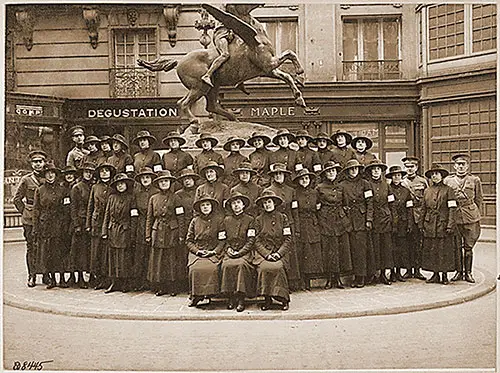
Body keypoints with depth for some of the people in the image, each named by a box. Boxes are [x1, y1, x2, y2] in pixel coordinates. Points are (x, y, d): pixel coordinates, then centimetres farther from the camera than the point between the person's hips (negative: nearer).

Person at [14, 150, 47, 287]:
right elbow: (17, 199, 8)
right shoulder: (26, 180, 3)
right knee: (32, 247, 2)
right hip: (30, 219, -1)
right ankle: (32, 275, 8)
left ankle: (46, 274, 11)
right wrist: (24, 211, 1)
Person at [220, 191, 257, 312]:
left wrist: (239, 252, -11)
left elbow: (251, 240, 0)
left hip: (245, 252, -2)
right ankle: (230, 297, -17)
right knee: (226, 265, -29)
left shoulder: (249, 219, 6)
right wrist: (228, 249, -2)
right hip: (229, 252, 2)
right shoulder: (226, 220, 15)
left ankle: (241, 298, -26)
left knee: (242, 264, -33)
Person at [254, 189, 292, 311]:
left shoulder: (282, 217, 8)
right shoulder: (259, 220, 9)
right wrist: (267, 254, -11)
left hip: (280, 253, 0)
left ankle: (284, 299, -14)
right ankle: (267, 299, -15)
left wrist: (279, 253, -11)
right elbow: (257, 241, 4)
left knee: (278, 267, -31)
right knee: (264, 267, -31)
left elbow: (288, 239, 4)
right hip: (263, 253, 0)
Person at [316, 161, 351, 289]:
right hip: (326, 221, -3)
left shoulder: (340, 186, 11)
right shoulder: (320, 188, 1)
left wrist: (345, 217, 14)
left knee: (342, 248, 0)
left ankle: (337, 278, 9)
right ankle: (329, 279, 5)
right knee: (328, 249, -3)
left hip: (340, 219, 3)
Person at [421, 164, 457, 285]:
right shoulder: (427, 191, 12)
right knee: (430, 250, 5)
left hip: (443, 224, -4)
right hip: (429, 225, 4)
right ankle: (435, 274, 15)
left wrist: (450, 225, -12)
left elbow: (452, 209, -5)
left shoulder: (448, 190, 0)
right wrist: (421, 225, 9)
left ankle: (445, 275, 10)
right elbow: (423, 209, 14)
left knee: (444, 250, 0)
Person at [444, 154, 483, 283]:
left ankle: (468, 273, 14)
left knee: (468, 247, 4)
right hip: (454, 217, 1)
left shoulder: (475, 180, 5)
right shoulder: (447, 180, 6)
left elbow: (479, 200, 11)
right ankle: (459, 272, 16)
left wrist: (477, 217, 7)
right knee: (457, 247, 4)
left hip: (470, 218, 0)